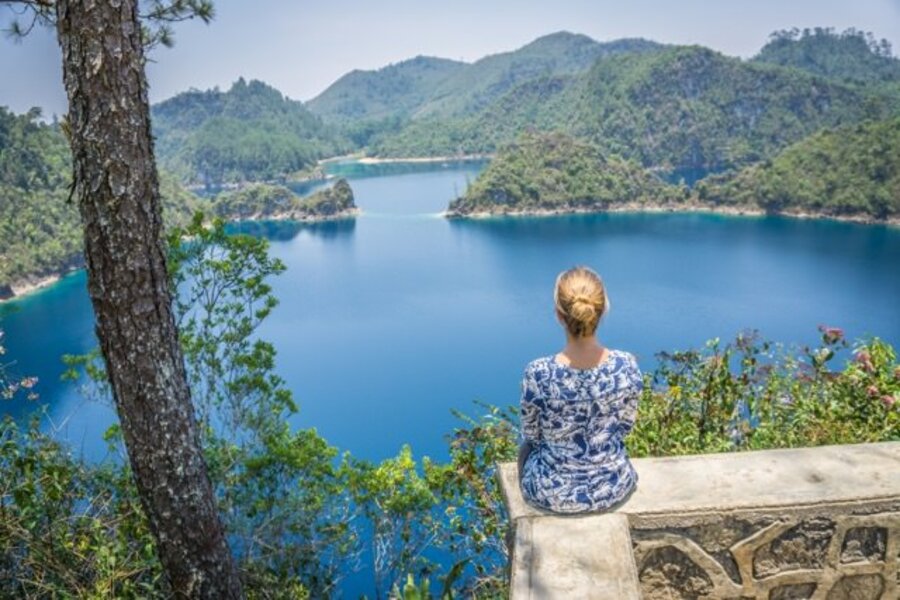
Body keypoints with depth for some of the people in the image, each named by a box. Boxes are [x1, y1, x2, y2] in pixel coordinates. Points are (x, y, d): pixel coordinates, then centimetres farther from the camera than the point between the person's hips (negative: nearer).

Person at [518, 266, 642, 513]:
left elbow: (531, 434, -10)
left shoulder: (538, 373, -29)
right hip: (613, 488, 2)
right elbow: (625, 427, -4)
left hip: (552, 494, -2)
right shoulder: (627, 366, -22)